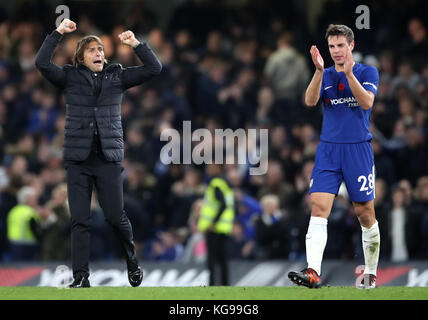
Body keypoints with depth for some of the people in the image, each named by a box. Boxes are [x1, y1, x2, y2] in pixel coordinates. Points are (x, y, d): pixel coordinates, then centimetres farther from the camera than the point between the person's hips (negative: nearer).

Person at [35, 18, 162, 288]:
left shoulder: (117, 76, 9)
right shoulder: (70, 78, 6)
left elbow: (154, 68, 4)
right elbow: (42, 63, -8)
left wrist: (136, 44, -9)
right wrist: (58, 33, -13)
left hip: (109, 157, 0)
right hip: (78, 157, 0)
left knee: (116, 216, 0)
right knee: (80, 220, -2)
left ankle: (133, 263, 24)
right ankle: (81, 277, 1)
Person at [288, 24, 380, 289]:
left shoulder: (367, 72, 3)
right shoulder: (325, 75, 12)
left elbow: (367, 102, -14)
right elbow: (310, 101, -6)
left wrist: (349, 73, -24)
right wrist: (319, 71, -20)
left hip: (359, 148, -2)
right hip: (328, 150, 2)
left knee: (365, 214, 2)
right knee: (319, 207, -14)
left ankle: (371, 274, 19)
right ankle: (313, 272, -24)